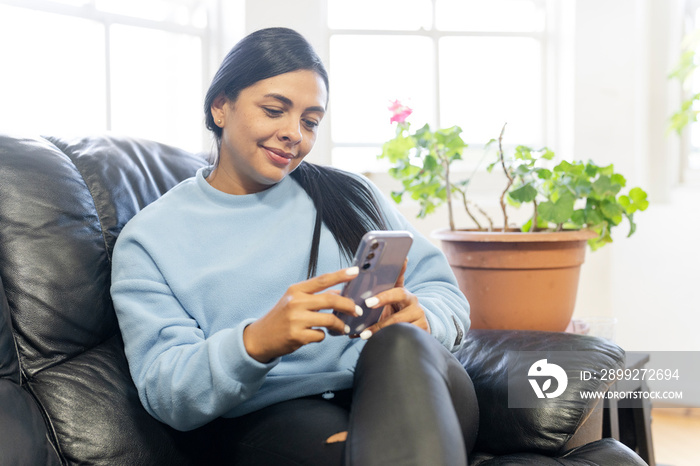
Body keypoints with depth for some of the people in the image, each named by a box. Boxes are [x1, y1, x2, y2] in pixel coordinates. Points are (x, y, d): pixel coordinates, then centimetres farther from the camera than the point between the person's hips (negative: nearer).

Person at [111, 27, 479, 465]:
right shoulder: (147, 239, 8)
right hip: (267, 422, -4)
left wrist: (419, 319, -14)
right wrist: (255, 343, -25)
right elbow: (164, 393, -3)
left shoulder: (351, 196, 17)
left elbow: (446, 295, 12)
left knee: (401, 344, -31)